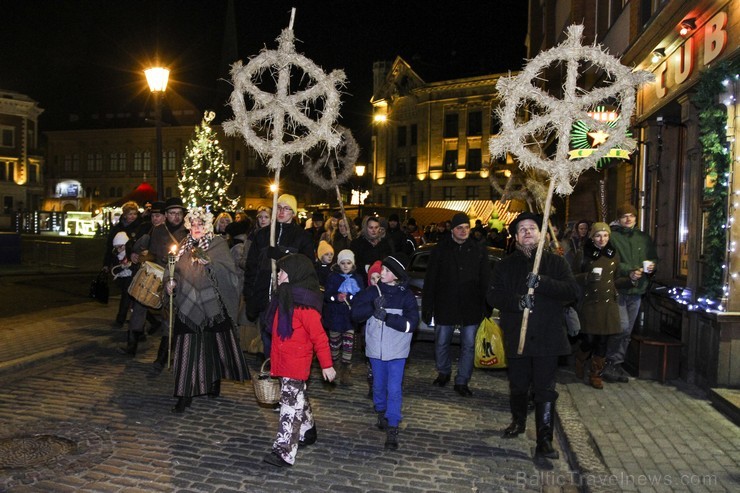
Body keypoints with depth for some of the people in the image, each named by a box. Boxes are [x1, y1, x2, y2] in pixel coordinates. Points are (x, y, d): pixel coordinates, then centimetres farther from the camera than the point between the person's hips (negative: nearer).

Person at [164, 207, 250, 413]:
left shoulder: (218, 244, -3)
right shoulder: (184, 245, 9)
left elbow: (229, 272, -14)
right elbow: (175, 270, 15)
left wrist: (209, 262, -28)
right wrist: (169, 281, -4)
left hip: (213, 305, -2)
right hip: (188, 306, 2)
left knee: (214, 345, 11)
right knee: (188, 349, -1)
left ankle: (215, 383, 34)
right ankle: (185, 395, 6)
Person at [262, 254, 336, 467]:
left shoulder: (304, 304, -21)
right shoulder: (284, 297, 8)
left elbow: (319, 336, -20)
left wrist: (326, 364, -17)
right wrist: (275, 357, 21)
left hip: (296, 362, -9)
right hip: (283, 360, 9)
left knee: (291, 404, -6)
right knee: (298, 399, 22)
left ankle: (284, 452, -2)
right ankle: (307, 432, 40)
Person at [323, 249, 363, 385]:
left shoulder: (357, 278, 1)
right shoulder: (332, 277, -3)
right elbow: (327, 295, -10)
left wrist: (348, 297, -22)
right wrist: (337, 297, -29)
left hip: (351, 316, 1)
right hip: (335, 316, 0)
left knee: (349, 343, -2)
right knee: (334, 342, 13)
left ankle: (345, 368, 8)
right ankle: (334, 362, 35)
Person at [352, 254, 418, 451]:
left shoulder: (406, 295, -7)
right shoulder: (373, 291, -2)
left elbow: (411, 323, -15)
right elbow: (356, 313, -7)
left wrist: (386, 316, -22)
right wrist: (373, 307, -24)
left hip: (397, 350, -2)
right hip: (376, 348, 3)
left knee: (394, 389, -4)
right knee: (379, 385, 18)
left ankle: (392, 429, 5)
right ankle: (381, 411, 43)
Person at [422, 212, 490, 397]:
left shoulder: (479, 250, 3)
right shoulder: (440, 249, -1)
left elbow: (485, 281, 6)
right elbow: (430, 280, 0)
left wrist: (485, 306, 0)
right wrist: (427, 305, -4)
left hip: (471, 307, 1)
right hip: (445, 306, 0)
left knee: (468, 345, 6)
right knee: (441, 343, 11)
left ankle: (462, 382, 18)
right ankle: (443, 372, 35)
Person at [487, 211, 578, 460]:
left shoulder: (556, 262, 4)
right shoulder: (505, 265, 7)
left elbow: (572, 290, -9)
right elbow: (493, 296, -2)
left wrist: (542, 282, -23)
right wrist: (516, 301, -21)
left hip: (547, 337, -1)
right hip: (516, 337, 2)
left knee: (546, 390, -1)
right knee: (518, 386, 15)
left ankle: (544, 440, 6)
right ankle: (518, 421, 40)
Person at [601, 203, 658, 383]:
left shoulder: (644, 238, 13)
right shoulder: (612, 236, -6)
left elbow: (654, 258, 22)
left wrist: (651, 266, 0)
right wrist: (629, 272, -21)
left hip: (636, 289, 6)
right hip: (618, 288, -6)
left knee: (627, 330, 11)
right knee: (623, 326, -13)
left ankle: (616, 365, 22)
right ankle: (611, 364, 2)